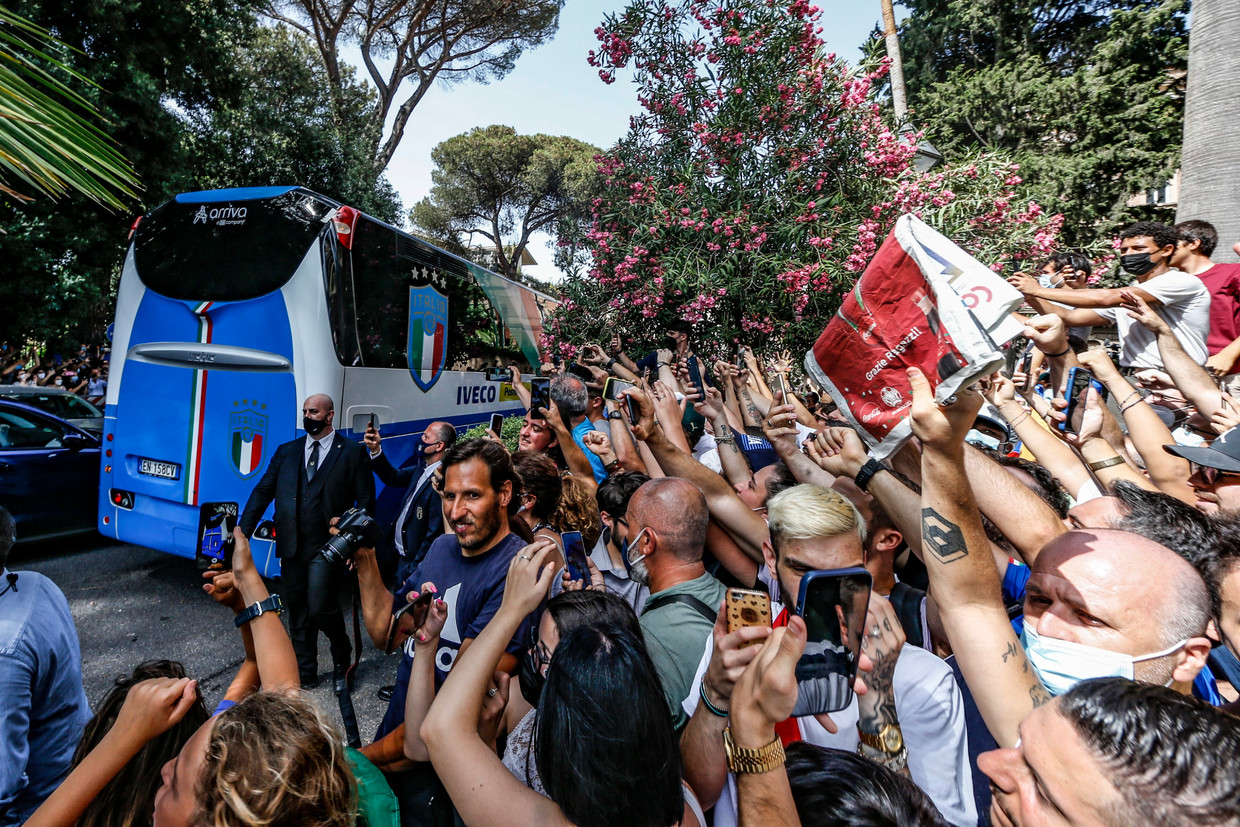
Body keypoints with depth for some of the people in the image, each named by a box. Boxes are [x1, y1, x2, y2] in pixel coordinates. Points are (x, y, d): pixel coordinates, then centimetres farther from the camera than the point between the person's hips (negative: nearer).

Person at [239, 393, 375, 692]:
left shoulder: (352, 452, -1)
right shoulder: (286, 451, 12)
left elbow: (366, 500, -2)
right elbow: (262, 492, 9)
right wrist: (242, 533, 0)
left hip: (326, 546, -5)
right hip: (292, 546, 5)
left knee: (320, 608, -11)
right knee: (298, 614, 14)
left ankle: (342, 661, 18)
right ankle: (305, 674, 32)